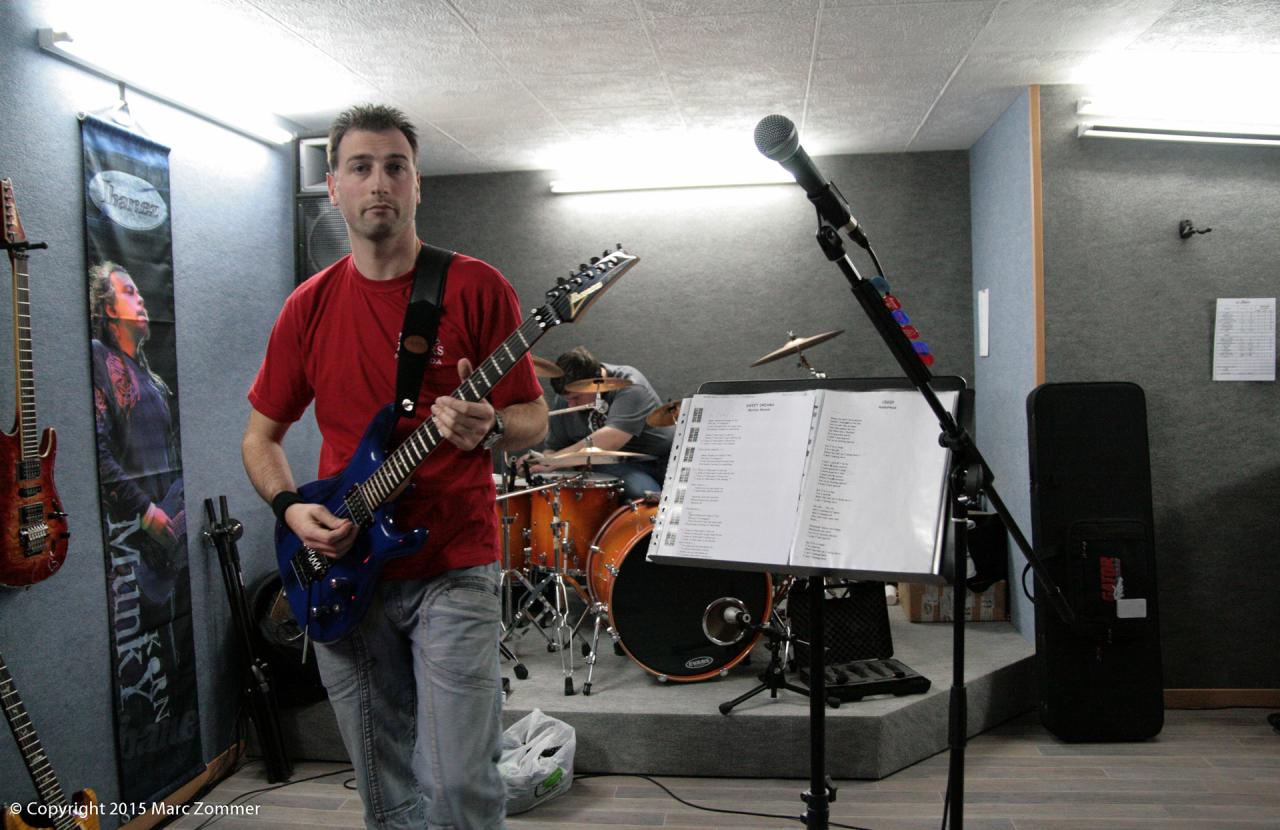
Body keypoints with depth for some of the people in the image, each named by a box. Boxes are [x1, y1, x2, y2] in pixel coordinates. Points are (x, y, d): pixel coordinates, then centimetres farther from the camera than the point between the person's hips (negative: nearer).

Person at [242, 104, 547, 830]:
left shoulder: (476, 289, -4)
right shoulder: (310, 306, 7)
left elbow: (534, 421, -2)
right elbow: (261, 434, 15)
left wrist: (487, 429, -24)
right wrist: (290, 507, -3)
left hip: (453, 571, -3)